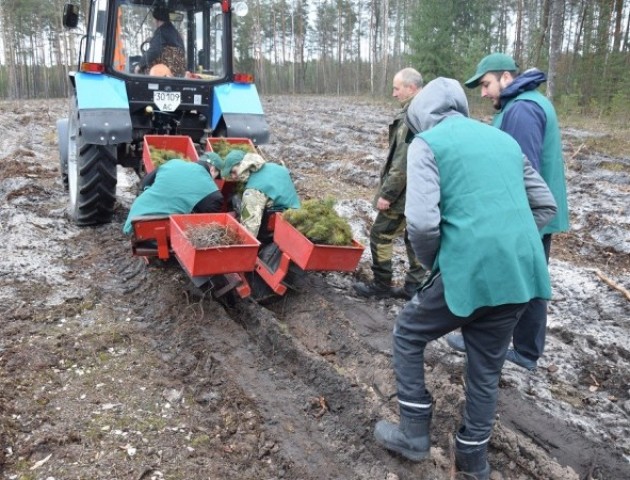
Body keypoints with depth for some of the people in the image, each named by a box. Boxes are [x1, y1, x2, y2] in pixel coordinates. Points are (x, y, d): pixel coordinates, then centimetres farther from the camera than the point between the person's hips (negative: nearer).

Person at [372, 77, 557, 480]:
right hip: (522, 272, 6)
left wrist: (431, 262, 3)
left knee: (408, 334, 18)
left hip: (470, 271, -6)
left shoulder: (427, 142, -2)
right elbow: (545, 206, 20)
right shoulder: (504, 139, 18)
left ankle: (414, 434, 24)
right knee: (487, 366, 21)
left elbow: (422, 221, -15)